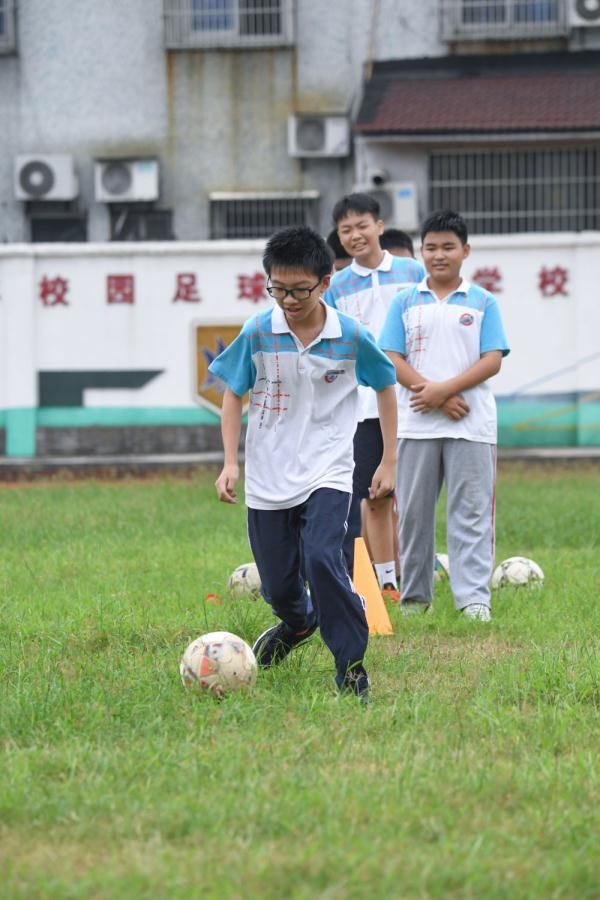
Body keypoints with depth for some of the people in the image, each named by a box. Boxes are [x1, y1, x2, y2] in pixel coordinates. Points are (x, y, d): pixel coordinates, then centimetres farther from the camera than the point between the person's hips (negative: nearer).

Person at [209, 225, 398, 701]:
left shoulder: (351, 337, -9)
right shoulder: (258, 333, -7)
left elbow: (386, 387, 8)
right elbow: (234, 394, 6)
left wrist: (389, 461, 8)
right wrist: (230, 462, -2)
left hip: (327, 473, -2)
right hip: (269, 478, 2)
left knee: (322, 557, -26)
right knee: (278, 584, 9)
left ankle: (351, 665, -13)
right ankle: (298, 624, 47)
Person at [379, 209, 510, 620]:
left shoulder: (483, 302, 4)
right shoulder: (406, 302, 7)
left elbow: (492, 361, -3)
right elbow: (393, 359, -1)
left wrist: (445, 389, -15)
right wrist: (434, 395, -13)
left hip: (472, 425, -2)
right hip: (417, 424, 2)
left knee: (471, 511, -3)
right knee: (414, 511, 6)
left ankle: (474, 597, -4)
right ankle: (415, 595, 16)